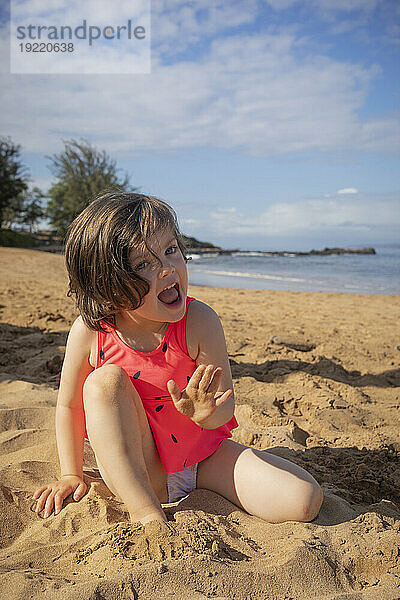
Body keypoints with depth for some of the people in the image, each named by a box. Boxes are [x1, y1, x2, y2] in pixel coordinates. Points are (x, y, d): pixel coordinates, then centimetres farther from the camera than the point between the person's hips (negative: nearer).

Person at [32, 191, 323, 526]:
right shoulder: (89, 334, -18)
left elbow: (225, 406, -16)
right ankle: (145, 512, -22)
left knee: (305, 501, -14)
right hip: (131, 471, 0)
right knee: (105, 381, -28)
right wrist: (72, 475, 1)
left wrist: (206, 414, -39)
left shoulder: (200, 322, -20)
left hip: (205, 456, 0)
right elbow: (69, 405, -2)